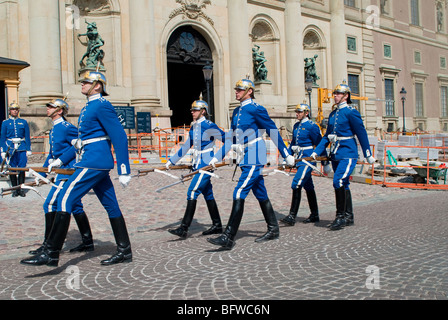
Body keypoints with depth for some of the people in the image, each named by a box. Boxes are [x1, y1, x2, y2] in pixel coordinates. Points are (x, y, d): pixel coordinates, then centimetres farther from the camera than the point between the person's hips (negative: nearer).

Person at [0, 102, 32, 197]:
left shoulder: (23, 122, 9)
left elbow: (27, 137, 8)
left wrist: (28, 149, 2)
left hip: (22, 148, 0)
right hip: (10, 149, 0)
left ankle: (21, 188, 8)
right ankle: (15, 189, 10)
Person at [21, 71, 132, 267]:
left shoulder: (102, 106, -11)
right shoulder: (90, 107, 19)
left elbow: (120, 137, -16)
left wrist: (124, 171, -18)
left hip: (94, 162, -11)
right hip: (98, 163, 11)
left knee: (65, 199, -11)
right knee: (111, 205, 10)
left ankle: (51, 254, -9)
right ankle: (124, 251, 16)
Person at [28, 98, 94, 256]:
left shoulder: (66, 127, -10)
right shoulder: (54, 129, 19)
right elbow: (52, 154, 23)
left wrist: (60, 160, -21)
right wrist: (42, 174, 21)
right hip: (64, 172, 10)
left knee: (50, 204, -8)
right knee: (76, 207, 11)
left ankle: (49, 245, -1)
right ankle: (87, 242, 17)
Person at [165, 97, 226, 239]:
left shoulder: (209, 126, -12)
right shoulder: (193, 127, 12)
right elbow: (186, 147, 19)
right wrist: (171, 161, 20)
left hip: (206, 165, -8)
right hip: (198, 164, 9)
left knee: (192, 192, -14)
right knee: (208, 195, 13)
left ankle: (183, 229, -14)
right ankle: (217, 226, 23)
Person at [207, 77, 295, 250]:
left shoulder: (256, 109, -10)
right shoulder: (237, 111, 14)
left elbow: (273, 132, -7)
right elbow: (230, 138, 17)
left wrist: (287, 155, -4)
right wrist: (217, 157, 12)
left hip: (255, 159, -9)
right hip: (245, 159, 9)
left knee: (239, 194, -14)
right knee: (261, 195, 15)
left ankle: (228, 238, -13)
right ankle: (273, 230, 28)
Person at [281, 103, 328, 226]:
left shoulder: (312, 126, -10)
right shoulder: (296, 126, 14)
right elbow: (293, 143, 22)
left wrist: (325, 163, -5)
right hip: (300, 159, 8)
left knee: (296, 185, -16)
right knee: (308, 187, 13)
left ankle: (292, 216, -14)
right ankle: (314, 215, 23)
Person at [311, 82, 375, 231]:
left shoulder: (351, 112, -9)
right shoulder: (333, 114, 13)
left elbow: (362, 134, -7)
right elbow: (327, 136, 17)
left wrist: (368, 155, -5)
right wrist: (316, 151, 8)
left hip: (348, 154, -8)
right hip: (336, 155, 8)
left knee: (338, 182, -17)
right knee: (343, 185, 12)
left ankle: (341, 216, -7)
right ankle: (349, 217, 21)